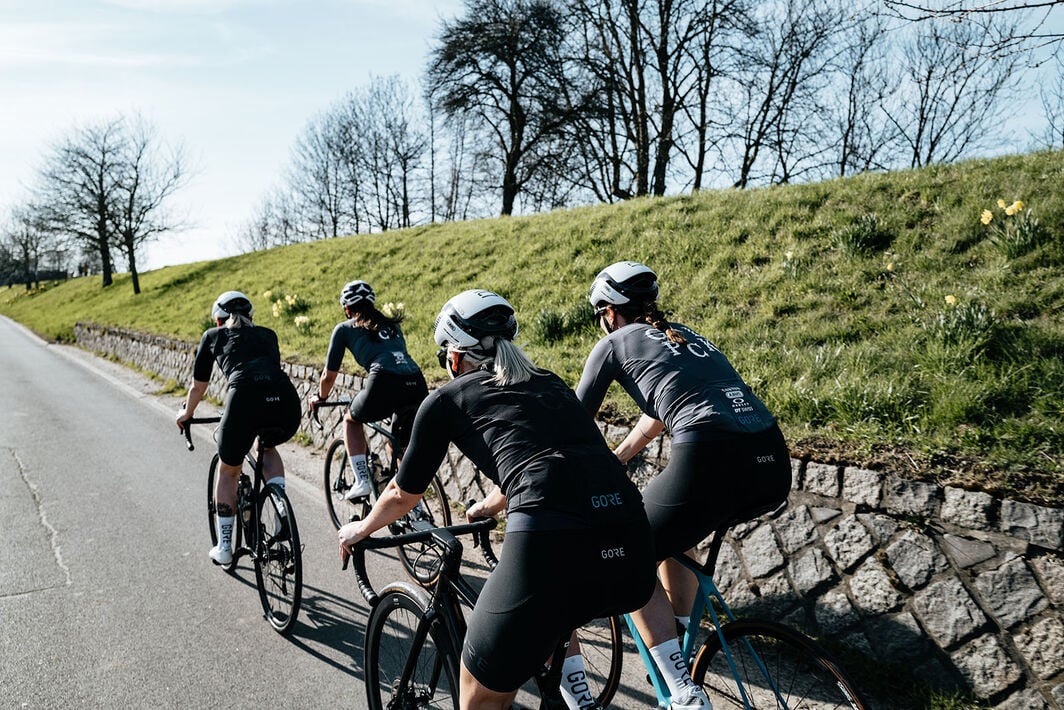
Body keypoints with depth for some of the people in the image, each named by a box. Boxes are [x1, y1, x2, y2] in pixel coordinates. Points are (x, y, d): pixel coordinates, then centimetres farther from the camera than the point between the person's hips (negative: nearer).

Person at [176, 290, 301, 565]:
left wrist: (186, 414, 54)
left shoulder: (213, 336, 26)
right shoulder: (267, 334, 32)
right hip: (287, 403, 3)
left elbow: (198, 388, 34)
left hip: (245, 400, -2)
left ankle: (224, 548, 30)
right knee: (268, 448, 36)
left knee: (228, 471, 24)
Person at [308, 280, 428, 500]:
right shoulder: (392, 325, 33)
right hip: (418, 384, 4)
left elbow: (329, 376, 24)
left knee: (351, 420, 27)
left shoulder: (344, 329, 20)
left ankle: (361, 481, 16)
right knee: (402, 448, 25)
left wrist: (320, 397, 45)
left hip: (384, 383, -4)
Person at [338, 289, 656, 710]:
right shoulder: (550, 385, 28)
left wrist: (360, 529, 48)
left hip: (549, 544, -5)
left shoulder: (447, 399, 15)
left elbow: (402, 496, 28)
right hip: (634, 556, 6)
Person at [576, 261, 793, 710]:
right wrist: (614, 461, 54)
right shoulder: (685, 336, 30)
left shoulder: (614, 343, 13)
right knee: (675, 532, 33)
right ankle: (680, 643, 36)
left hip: (709, 461, -7)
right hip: (774, 468, 7)